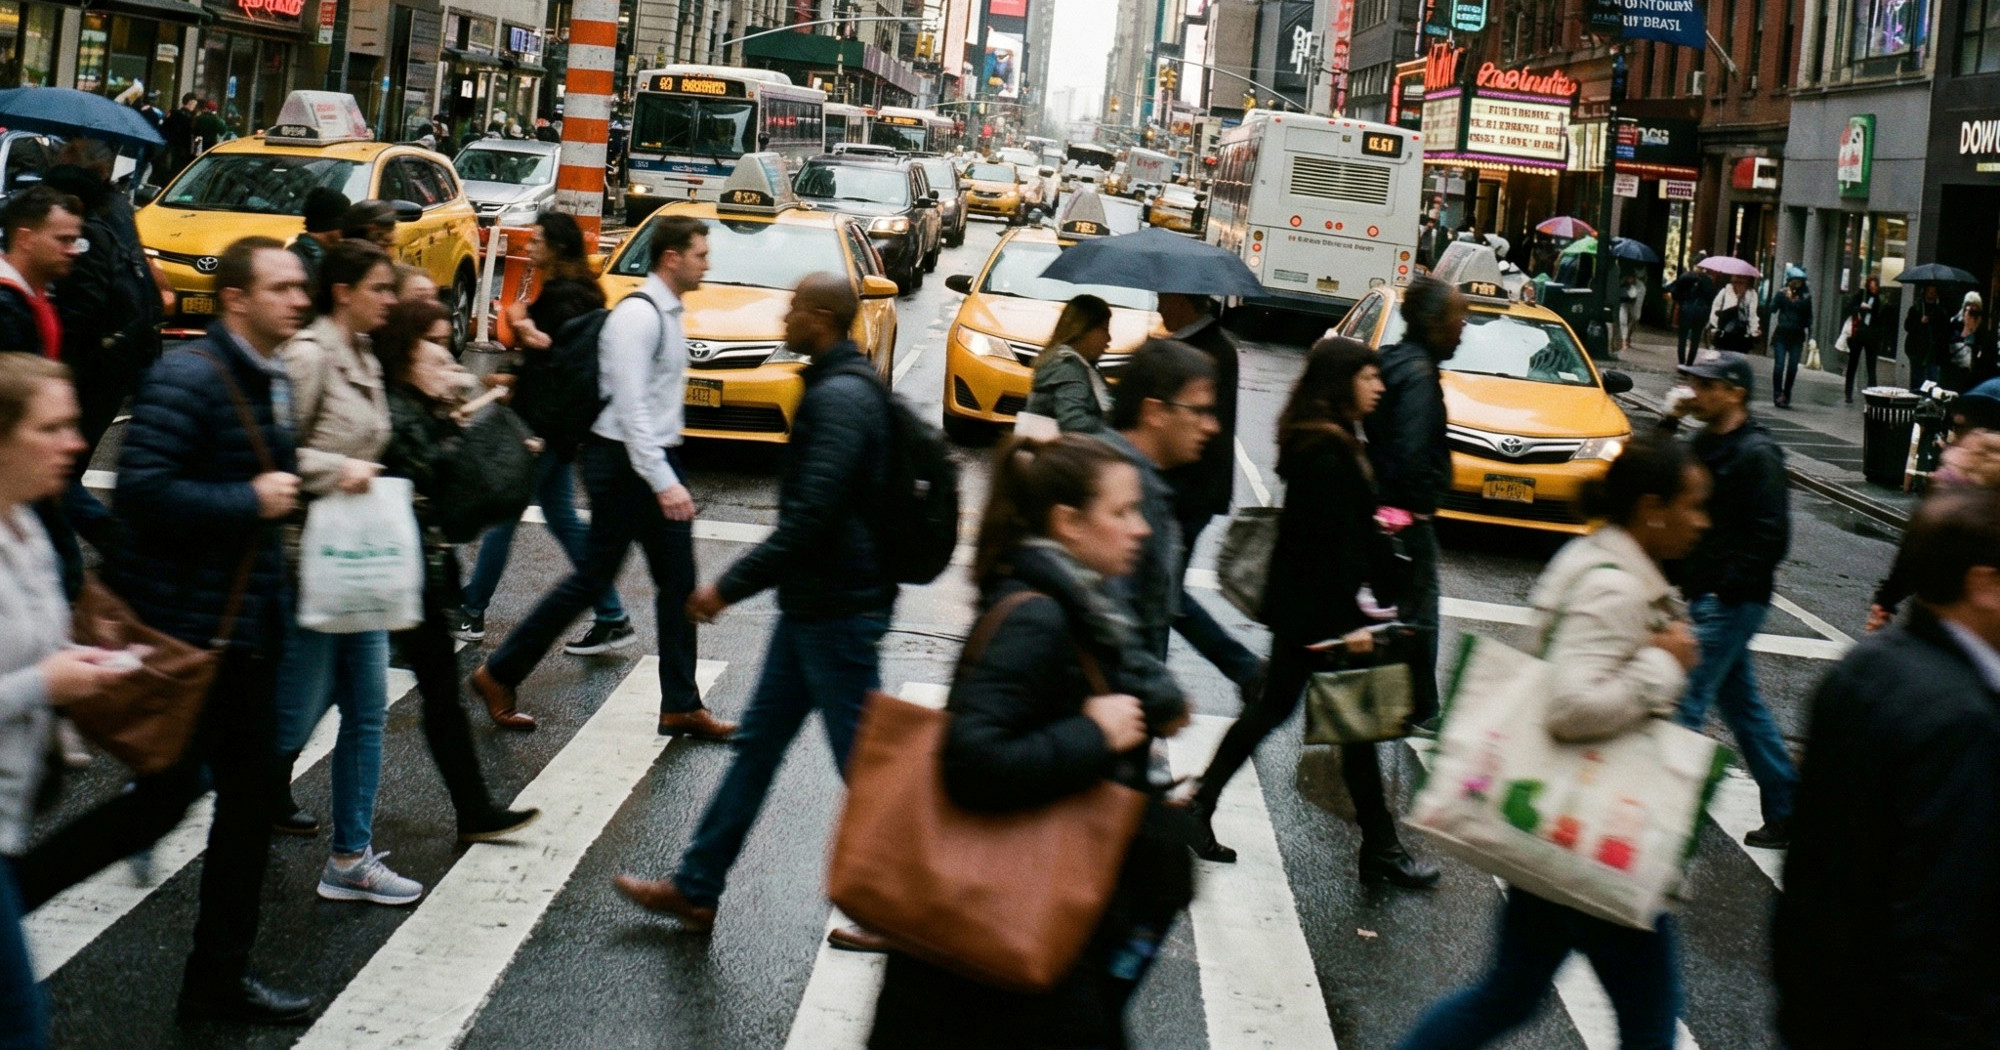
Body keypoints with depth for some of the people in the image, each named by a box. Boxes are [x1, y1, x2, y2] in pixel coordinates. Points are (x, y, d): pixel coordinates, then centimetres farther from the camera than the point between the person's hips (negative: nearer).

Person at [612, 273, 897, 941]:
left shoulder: (839, 398, -20)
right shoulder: (842, 385, 12)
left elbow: (809, 518, -26)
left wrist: (730, 586, -18)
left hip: (836, 611, -11)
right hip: (813, 605, 11)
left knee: (863, 760, -1)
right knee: (758, 742, 14)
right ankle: (696, 889, 23)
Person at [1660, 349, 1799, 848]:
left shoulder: (1758, 454, -15)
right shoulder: (1707, 441, 11)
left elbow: (1772, 535, -19)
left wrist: (1729, 585, -19)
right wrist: (1670, 423, 0)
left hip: (1731, 602, -9)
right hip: (1706, 596, 9)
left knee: (1683, 702, -9)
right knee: (1741, 704, 15)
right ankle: (1787, 811, 23)